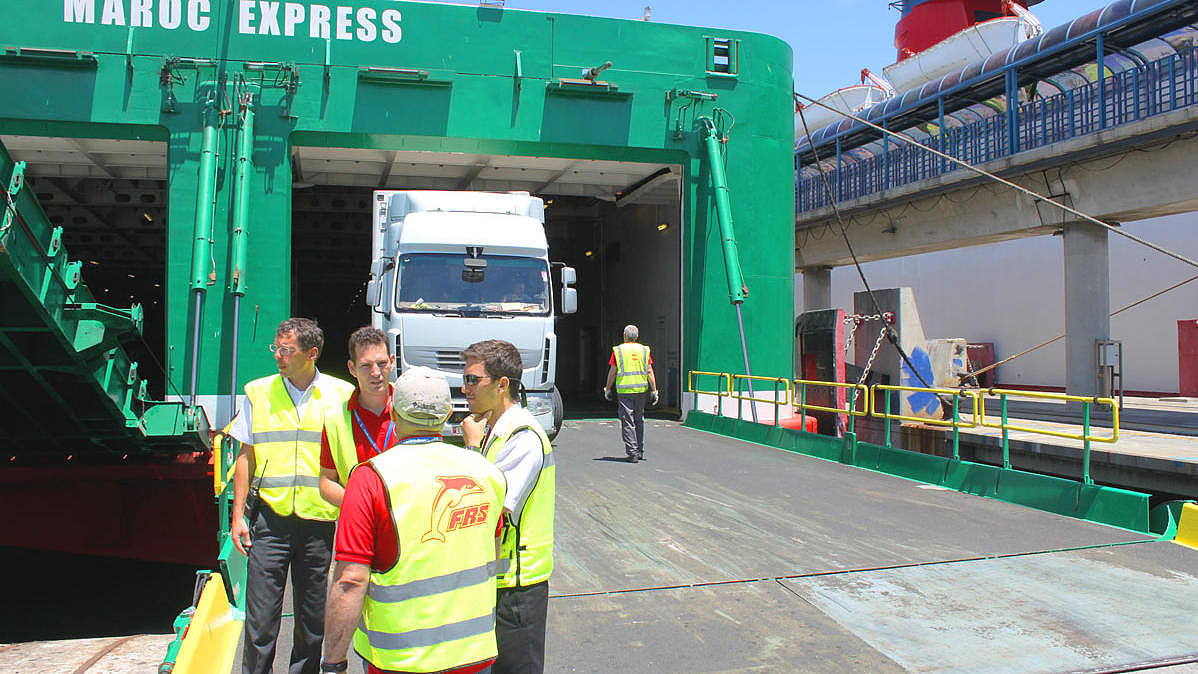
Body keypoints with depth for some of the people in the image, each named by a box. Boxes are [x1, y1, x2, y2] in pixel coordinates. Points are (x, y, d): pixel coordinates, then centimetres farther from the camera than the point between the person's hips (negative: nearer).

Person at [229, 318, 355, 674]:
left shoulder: (341, 394, 1)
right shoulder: (258, 392, 6)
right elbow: (246, 457, 9)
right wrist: (238, 516, 4)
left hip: (321, 521, -1)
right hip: (270, 518, 1)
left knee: (313, 618, 9)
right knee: (260, 615, 2)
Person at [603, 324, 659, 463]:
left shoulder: (618, 350, -1)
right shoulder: (644, 350, 6)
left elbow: (612, 372, -2)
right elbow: (649, 372, 1)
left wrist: (607, 389, 9)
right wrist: (654, 391, 4)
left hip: (624, 391, -3)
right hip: (641, 389, 3)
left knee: (628, 422, -1)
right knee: (639, 420, 15)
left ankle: (632, 453, -5)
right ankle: (641, 452, 21)